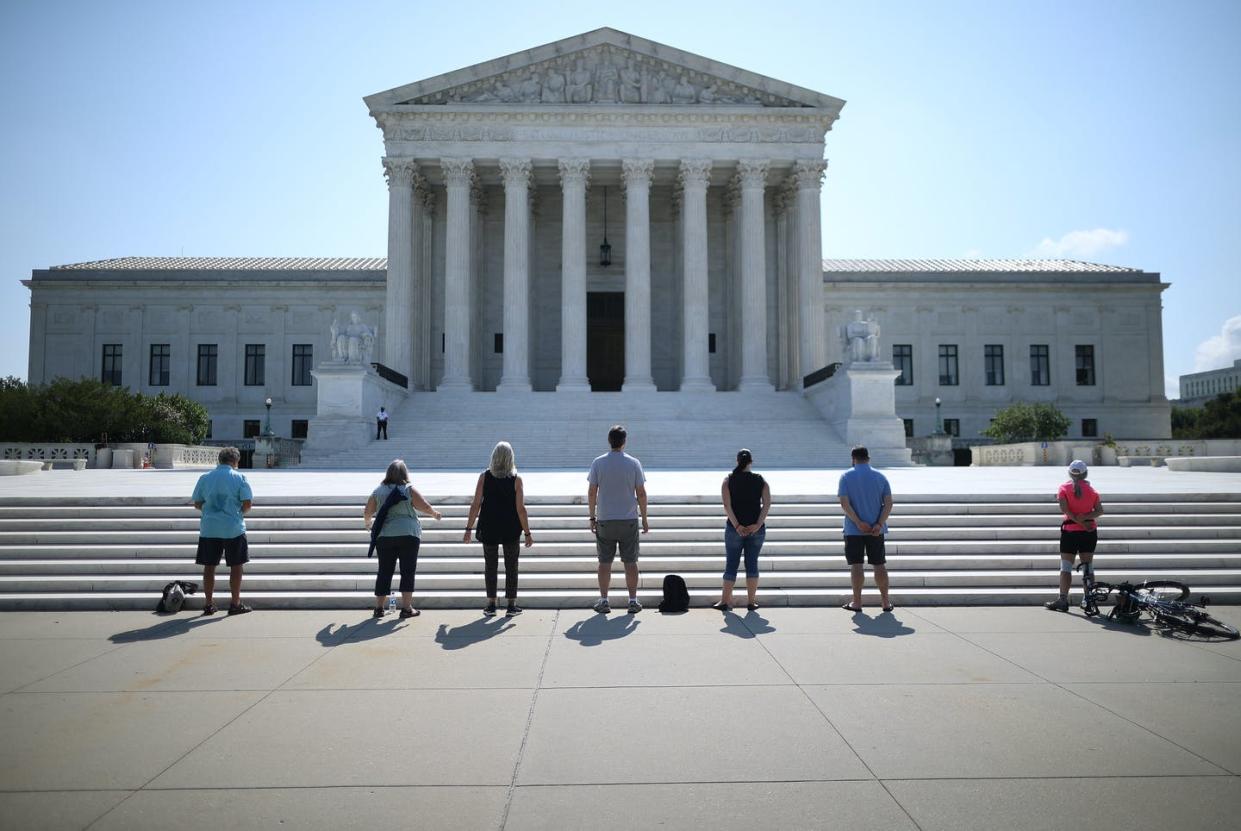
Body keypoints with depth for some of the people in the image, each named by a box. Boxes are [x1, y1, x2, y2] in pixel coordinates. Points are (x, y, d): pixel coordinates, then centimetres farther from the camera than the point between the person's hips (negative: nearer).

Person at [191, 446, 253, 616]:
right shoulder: (239, 478, -6)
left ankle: (208, 604, 15)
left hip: (209, 529, 3)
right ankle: (235, 604, 10)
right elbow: (248, 503, -10)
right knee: (236, 566, 6)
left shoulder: (205, 478, 4)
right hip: (233, 528, -3)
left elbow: (197, 503, 7)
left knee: (209, 566, 10)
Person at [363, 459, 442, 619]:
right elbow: (426, 507, -5)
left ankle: (379, 607, 13)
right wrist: (435, 514, 15)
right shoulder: (409, 490, -2)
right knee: (408, 571, 2)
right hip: (408, 535, -3)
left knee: (384, 571, 10)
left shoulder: (379, 491, 6)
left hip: (384, 536, 3)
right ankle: (406, 608, 0)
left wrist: (368, 523, 32)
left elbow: (367, 513, 12)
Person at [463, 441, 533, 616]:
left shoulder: (484, 477, -4)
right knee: (511, 567, 8)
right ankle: (511, 605, 10)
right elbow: (520, 508, -9)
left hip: (488, 528, 1)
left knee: (490, 566, 11)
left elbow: (476, 505, -6)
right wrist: (527, 533, -3)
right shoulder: (516, 479, -7)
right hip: (511, 529, -1)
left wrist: (469, 528, 1)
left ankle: (491, 604, 14)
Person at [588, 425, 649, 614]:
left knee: (605, 562, 7)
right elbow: (641, 494, -2)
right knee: (630, 562, 6)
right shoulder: (633, 463, -2)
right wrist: (644, 519, 6)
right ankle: (633, 601, 9)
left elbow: (592, 493, -1)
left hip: (605, 520, 0)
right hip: (629, 520, 0)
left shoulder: (598, 463, -2)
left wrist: (592, 517, 8)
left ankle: (603, 601, 9)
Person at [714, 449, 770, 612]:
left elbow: (727, 505, -10)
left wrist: (737, 526, -12)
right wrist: (758, 525, -10)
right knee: (752, 564, 8)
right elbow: (767, 504, -7)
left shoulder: (729, 480, -1)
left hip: (735, 528, -1)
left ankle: (725, 601, 7)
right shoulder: (760, 480, 3)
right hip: (756, 529, 1)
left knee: (731, 564, 5)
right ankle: (751, 602, 10)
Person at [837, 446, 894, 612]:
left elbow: (844, 503, -13)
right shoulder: (880, 477, 5)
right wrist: (879, 524, -11)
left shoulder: (846, 476, -2)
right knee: (879, 565, 9)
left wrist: (859, 523, -14)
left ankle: (856, 602, 4)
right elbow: (888, 503, -4)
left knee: (856, 565, 1)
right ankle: (886, 602, 13)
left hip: (853, 530, -2)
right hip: (876, 530, 2)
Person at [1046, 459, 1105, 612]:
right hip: (1089, 532, 3)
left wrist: (1080, 522, -12)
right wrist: (1085, 518, -12)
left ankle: (1063, 600, -3)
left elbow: (1064, 509, -16)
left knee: (1066, 566, 0)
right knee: (1088, 566, 11)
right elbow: (1100, 511, -2)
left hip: (1070, 530, -3)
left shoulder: (1064, 488, -4)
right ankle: (1088, 599, 12)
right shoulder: (1091, 490, 6)